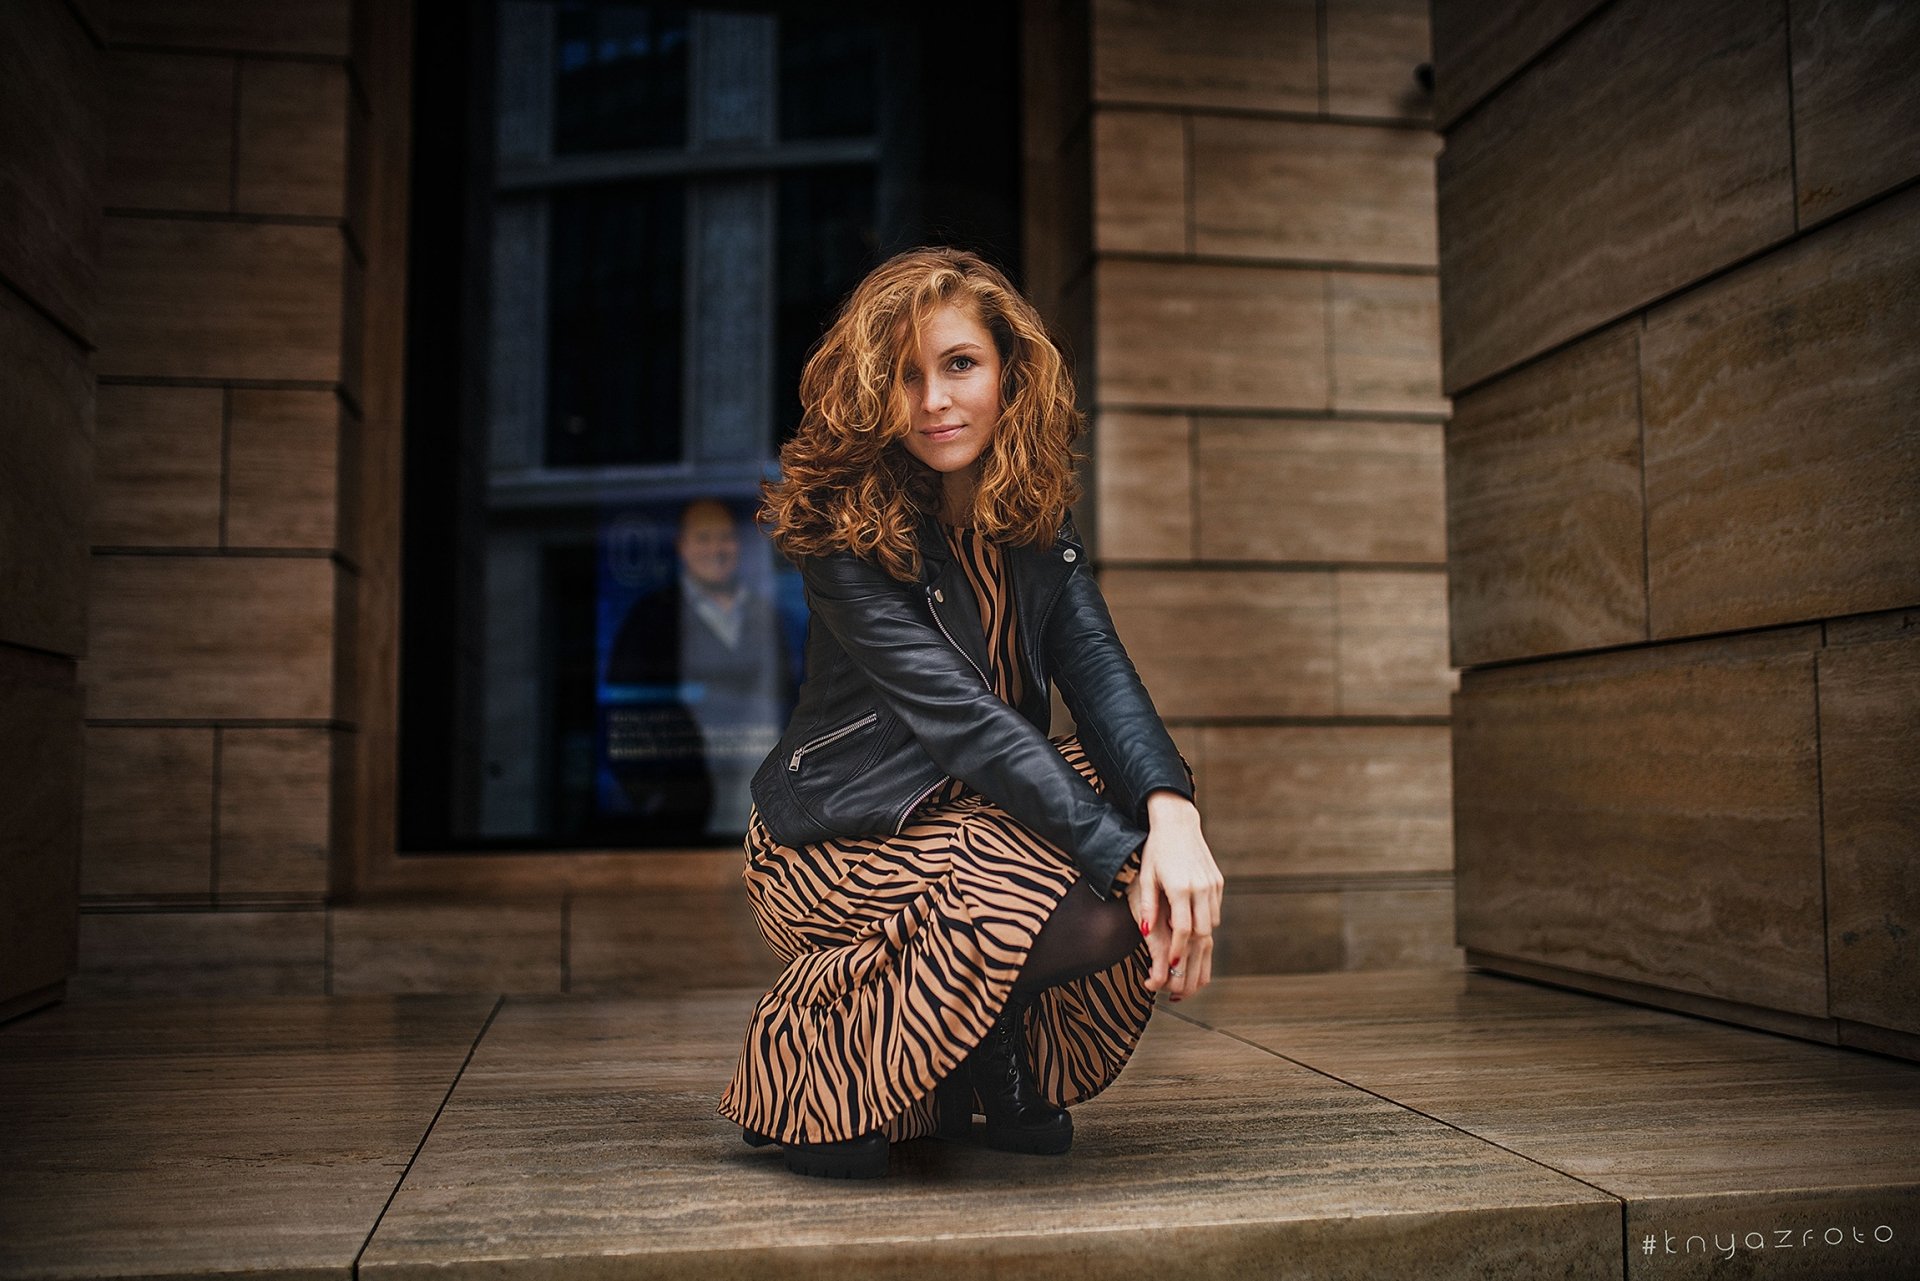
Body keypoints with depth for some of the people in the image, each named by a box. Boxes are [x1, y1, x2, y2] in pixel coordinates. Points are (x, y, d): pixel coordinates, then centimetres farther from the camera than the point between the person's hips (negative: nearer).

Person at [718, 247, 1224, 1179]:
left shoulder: (1036, 517, 1)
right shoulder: (842, 532, -18)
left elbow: (1098, 672, -12)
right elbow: (963, 716, -28)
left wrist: (1172, 815, -32)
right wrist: (1123, 857, -35)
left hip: (982, 804, 6)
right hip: (845, 830, -6)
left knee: (1151, 825, -22)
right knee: (1084, 912, -30)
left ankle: (1005, 1062, 3)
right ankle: (810, 1058, -7)